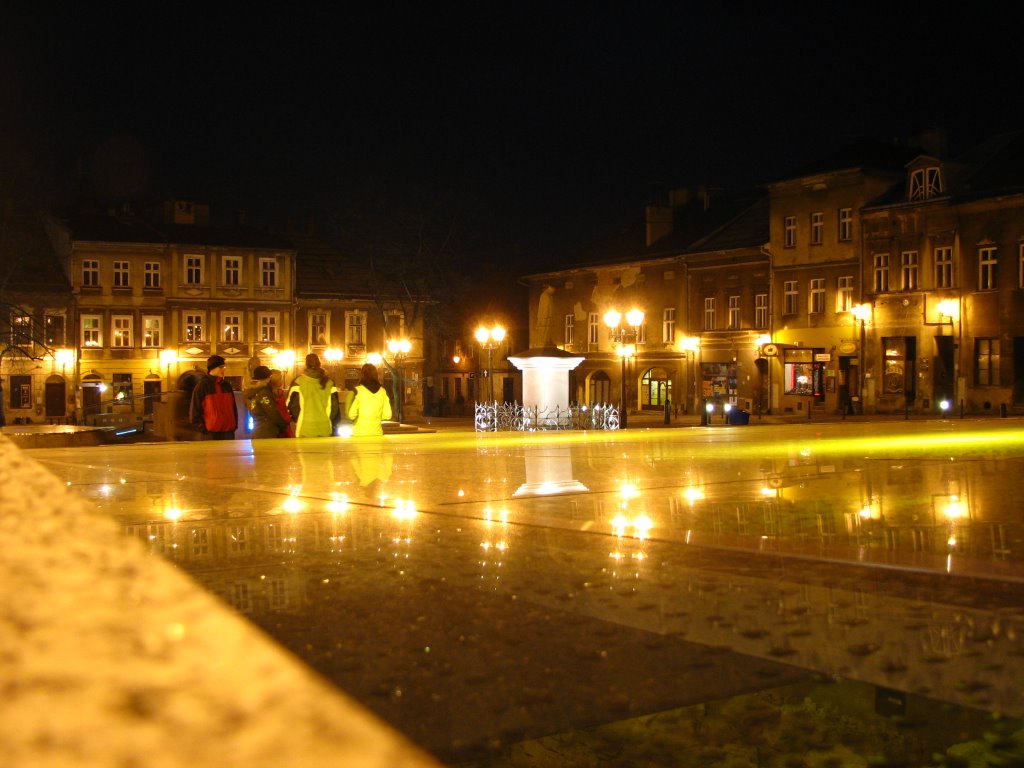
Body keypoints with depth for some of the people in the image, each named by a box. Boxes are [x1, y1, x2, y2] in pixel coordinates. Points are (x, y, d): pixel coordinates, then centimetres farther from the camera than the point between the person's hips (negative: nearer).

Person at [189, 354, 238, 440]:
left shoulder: (227, 385, 13)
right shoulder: (202, 386, -3)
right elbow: (194, 410, -4)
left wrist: (234, 425, 10)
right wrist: (203, 429, -9)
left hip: (228, 432, 5)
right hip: (210, 433, -5)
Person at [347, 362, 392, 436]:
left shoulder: (357, 390, -7)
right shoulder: (383, 391, 2)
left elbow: (351, 415, -9)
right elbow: (387, 415, 5)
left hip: (360, 433, -3)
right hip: (377, 432, 3)